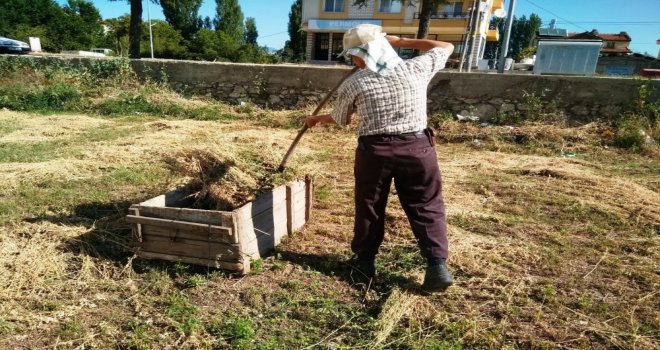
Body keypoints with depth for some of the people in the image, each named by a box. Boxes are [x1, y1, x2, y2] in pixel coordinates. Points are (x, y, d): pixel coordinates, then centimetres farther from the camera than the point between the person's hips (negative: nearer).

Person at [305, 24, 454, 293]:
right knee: (427, 207, 9)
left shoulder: (353, 84, 0)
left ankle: (364, 260, 28)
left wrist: (316, 119, 37)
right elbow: (445, 47, 20)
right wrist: (402, 42, 20)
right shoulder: (416, 69, 2)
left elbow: (339, 119, 16)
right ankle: (437, 266, 6)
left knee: (369, 206, 16)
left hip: (374, 150, 0)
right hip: (418, 146, 1)